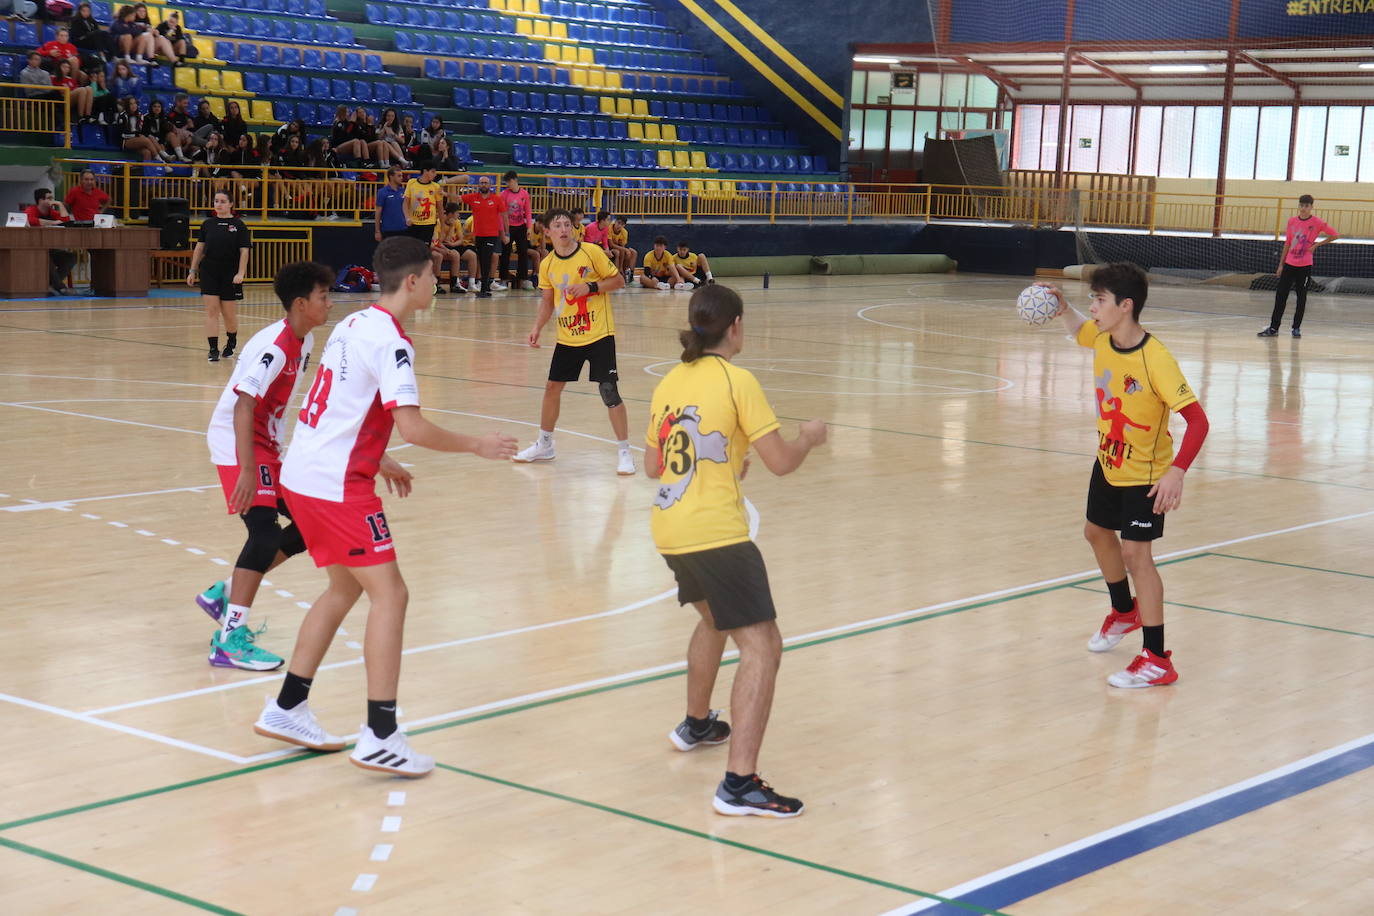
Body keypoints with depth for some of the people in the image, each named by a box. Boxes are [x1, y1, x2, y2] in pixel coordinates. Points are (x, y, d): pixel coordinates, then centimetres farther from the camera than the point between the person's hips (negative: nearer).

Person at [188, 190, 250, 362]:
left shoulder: (238, 225, -2)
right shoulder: (207, 224, 7)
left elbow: (244, 251, -5)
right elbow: (199, 248, 12)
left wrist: (240, 273, -15)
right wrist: (193, 271, 8)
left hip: (230, 275, -2)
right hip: (209, 273, 2)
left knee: (229, 313, 6)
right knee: (211, 310, -5)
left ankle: (231, 343, 32)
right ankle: (213, 350, -5)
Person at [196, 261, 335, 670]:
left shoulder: (305, 342, 7)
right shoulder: (273, 346, -22)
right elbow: (243, 407, -29)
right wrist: (247, 470, -34)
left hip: (267, 444, 10)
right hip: (237, 442, -10)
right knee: (266, 530, -22)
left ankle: (223, 593, 18)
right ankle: (230, 640, -22)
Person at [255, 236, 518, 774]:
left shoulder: (353, 325, 14)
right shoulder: (390, 341, -15)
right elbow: (412, 428, -22)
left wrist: (378, 462, 26)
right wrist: (477, 446, -10)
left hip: (304, 474, 10)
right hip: (335, 486, -10)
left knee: (345, 587, 20)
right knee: (389, 593, -7)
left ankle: (286, 710, 26)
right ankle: (379, 738, -8)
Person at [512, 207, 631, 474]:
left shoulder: (592, 252, -9)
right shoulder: (547, 265, 3)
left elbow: (618, 281, -4)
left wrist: (590, 286, -18)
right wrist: (537, 327, 0)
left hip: (599, 334, -5)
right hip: (567, 337, 5)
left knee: (609, 390, -10)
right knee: (552, 387, 10)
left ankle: (624, 452, -2)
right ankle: (544, 445, 30)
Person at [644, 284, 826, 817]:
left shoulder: (669, 383, 12)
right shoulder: (737, 381, -10)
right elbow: (781, 462, -12)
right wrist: (810, 436, 9)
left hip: (668, 529, 8)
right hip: (715, 532, -8)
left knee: (714, 619, 33)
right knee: (761, 646, -9)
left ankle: (696, 724, 51)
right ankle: (739, 783, -18)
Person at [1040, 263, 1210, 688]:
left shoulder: (1155, 359, -31)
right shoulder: (1101, 339, -10)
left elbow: (1197, 419, -34)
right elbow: (1080, 330, 18)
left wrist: (1177, 472, -45)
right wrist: (1062, 307, -3)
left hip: (1146, 474, -8)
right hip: (1108, 462, 9)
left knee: (1135, 554, -13)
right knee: (1097, 532, 25)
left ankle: (1157, 660, -7)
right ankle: (1124, 612, 50)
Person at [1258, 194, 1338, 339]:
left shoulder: (1316, 222, -6)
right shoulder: (1292, 221, 6)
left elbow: (1334, 235, -3)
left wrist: (1317, 244, -8)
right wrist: (1281, 264, 11)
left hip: (1305, 267, -3)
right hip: (1289, 264, 3)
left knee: (1301, 297, 5)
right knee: (1281, 296, 1)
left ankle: (1296, 328, 13)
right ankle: (1273, 327, 5)